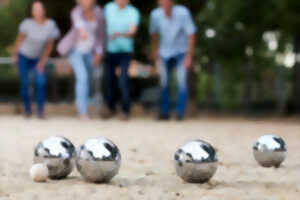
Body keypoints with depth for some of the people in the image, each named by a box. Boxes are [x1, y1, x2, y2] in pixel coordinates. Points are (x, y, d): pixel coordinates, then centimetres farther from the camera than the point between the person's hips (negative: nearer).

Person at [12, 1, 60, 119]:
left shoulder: (51, 25, -19)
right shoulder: (27, 24, -24)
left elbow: (49, 45, -9)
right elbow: (19, 39, -9)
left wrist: (43, 61, -11)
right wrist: (14, 55, -1)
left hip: (38, 58, 1)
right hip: (24, 56, -1)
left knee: (41, 82, -15)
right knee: (25, 83, -2)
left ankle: (40, 111, -6)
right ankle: (27, 109, 16)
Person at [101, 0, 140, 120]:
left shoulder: (133, 12, -9)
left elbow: (132, 32, -21)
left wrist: (119, 34, -40)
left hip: (124, 52, -3)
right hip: (109, 51, 3)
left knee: (123, 81, -11)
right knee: (109, 80, 5)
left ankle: (125, 111, 3)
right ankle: (111, 108, 21)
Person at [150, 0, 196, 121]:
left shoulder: (183, 13, -26)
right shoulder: (155, 15, -16)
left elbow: (191, 34, -19)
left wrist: (189, 56, -20)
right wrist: (155, 50, 17)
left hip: (181, 52, -2)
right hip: (164, 53, 2)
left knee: (181, 80, -13)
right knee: (164, 82, -2)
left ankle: (180, 113, -8)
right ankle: (164, 112, 8)